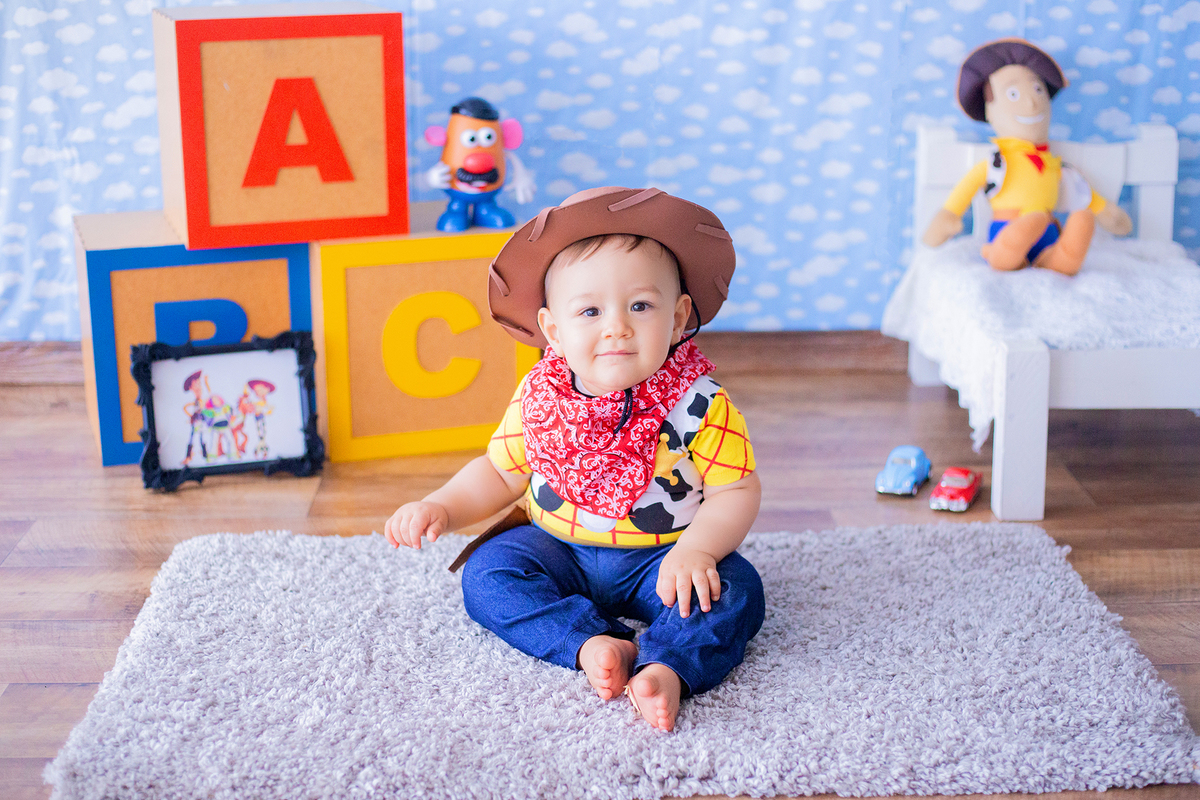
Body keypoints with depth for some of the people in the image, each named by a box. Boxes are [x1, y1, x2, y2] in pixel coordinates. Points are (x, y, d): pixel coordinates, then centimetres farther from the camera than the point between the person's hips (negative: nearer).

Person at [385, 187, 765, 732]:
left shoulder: (699, 404, -17)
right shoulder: (537, 400, -8)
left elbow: (735, 492, -14)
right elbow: (500, 473, 8)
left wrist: (695, 550, -32)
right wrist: (441, 508, -7)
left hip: (660, 559, -3)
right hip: (561, 553, 3)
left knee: (734, 589, -28)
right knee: (487, 574, -19)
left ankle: (666, 667, -48)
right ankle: (592, 643, -34)